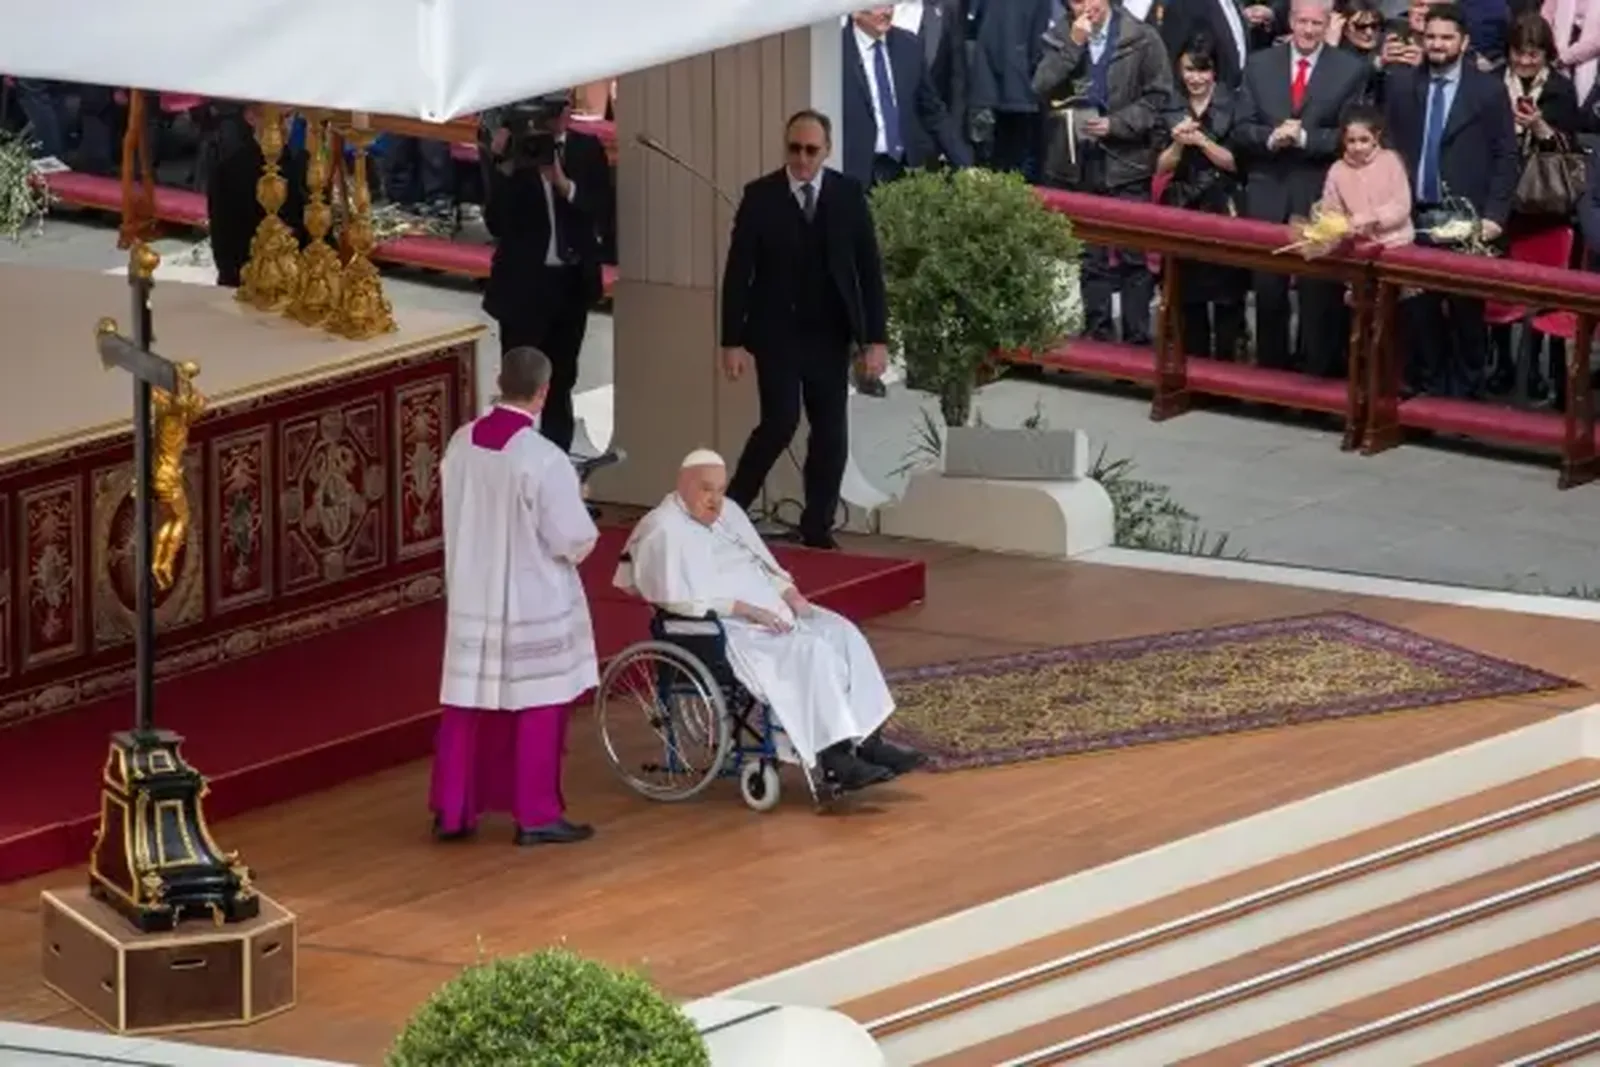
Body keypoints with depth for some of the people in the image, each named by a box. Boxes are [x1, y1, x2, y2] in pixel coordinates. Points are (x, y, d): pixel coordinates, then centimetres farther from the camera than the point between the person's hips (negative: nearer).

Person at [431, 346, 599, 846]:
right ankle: (537, 816, 13)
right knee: (537, 707, 7)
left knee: (467, 704, 14)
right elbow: (573, 539, -17)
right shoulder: (545, 459, -23)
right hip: (533, 602, -5)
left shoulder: (460, 444, -5)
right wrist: (577, 511, 3)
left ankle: (453, 812, 19)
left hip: (471, 594, 5)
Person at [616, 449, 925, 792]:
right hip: (722, 630, -9)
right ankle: (833, 758, -28)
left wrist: (790, 593, 0)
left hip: (768, 611, 9)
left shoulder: (729, 512, 16)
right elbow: (681, 599, -20)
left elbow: (763, 564, 21)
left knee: (842, 633, -11)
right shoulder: (666, 532, -11)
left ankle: (868, 739, -12)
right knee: (810, 651, -28)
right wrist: (745, 610, -23)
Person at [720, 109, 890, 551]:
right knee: (780, 423, -13)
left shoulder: (849, 194, 0)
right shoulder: (760, 196, -5)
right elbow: (738, 271, -4)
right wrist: (732, 340, -8)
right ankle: (730, 510, 3)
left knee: (831, 431, 2)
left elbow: (869, 269, 2)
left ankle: (817, 528, 12)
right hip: (776, 332, -3)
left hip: (829, 335, 3)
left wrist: (876, 338, -4)